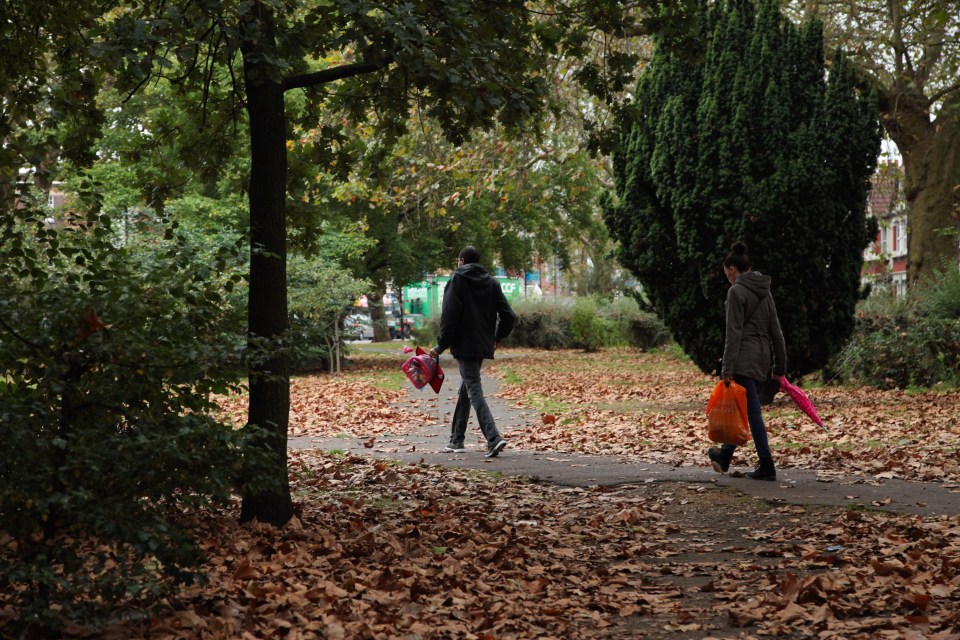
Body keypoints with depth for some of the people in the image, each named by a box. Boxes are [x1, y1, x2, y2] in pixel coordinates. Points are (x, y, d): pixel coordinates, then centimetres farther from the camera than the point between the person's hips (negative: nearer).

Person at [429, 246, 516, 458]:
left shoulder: (457, 279, -5)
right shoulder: (492, 282, 11)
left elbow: (449, 316, -13)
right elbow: (509, 316, 6)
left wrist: (441, 346, -8)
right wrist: (496, 338, 20)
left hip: (464, 345, -6)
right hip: (483, 345, 6)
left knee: (474, 391, -9)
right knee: (466, 389, 17)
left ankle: (493, 438, -23)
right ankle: (456, 439, 23)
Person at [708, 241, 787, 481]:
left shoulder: (737, 292, -10)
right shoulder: (764, 291, 14)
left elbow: (734, 333, -15)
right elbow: (776, 331, 15)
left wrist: (727, 367, -15)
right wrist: (780, 366, 18)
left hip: (744, 358, -9)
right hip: (762, 358, 9)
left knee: (752, 410, -6)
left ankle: (767, 465, -6)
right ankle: (724, 456, 31)